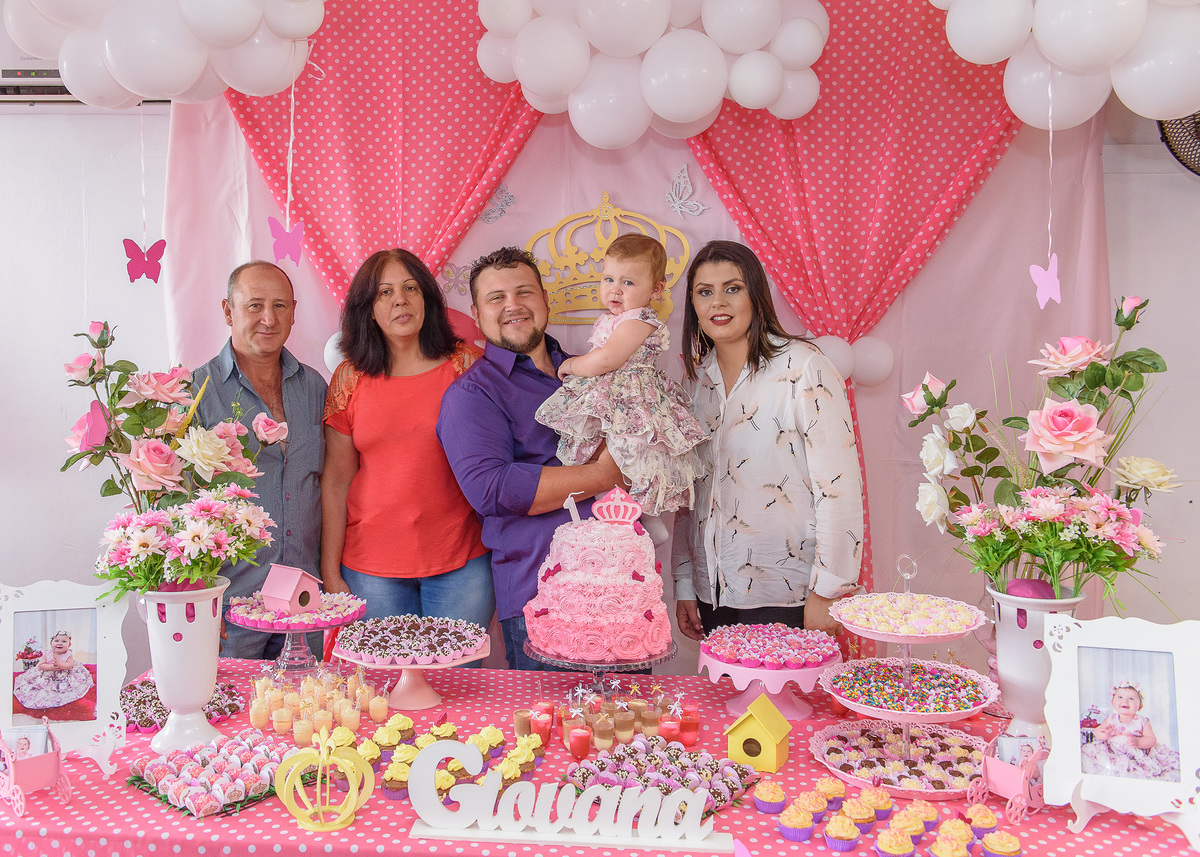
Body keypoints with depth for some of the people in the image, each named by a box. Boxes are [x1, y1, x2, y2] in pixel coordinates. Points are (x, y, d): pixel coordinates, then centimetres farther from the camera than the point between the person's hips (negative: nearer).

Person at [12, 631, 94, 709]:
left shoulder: (68, 655, -9)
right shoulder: (47, 654, -6)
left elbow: (69, 665, -23)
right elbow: (40, 666, -10)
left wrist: (58, 663, -36)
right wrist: (51, 667, -26)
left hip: (64, 676, -1)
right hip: (47, 676, 2)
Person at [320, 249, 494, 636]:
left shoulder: (468, 365, 0)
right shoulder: (350, 378, 3)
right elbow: (336, 480, 5)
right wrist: (330, 573, 3)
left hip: (461, 562, -1)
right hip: (371, 566, 1)